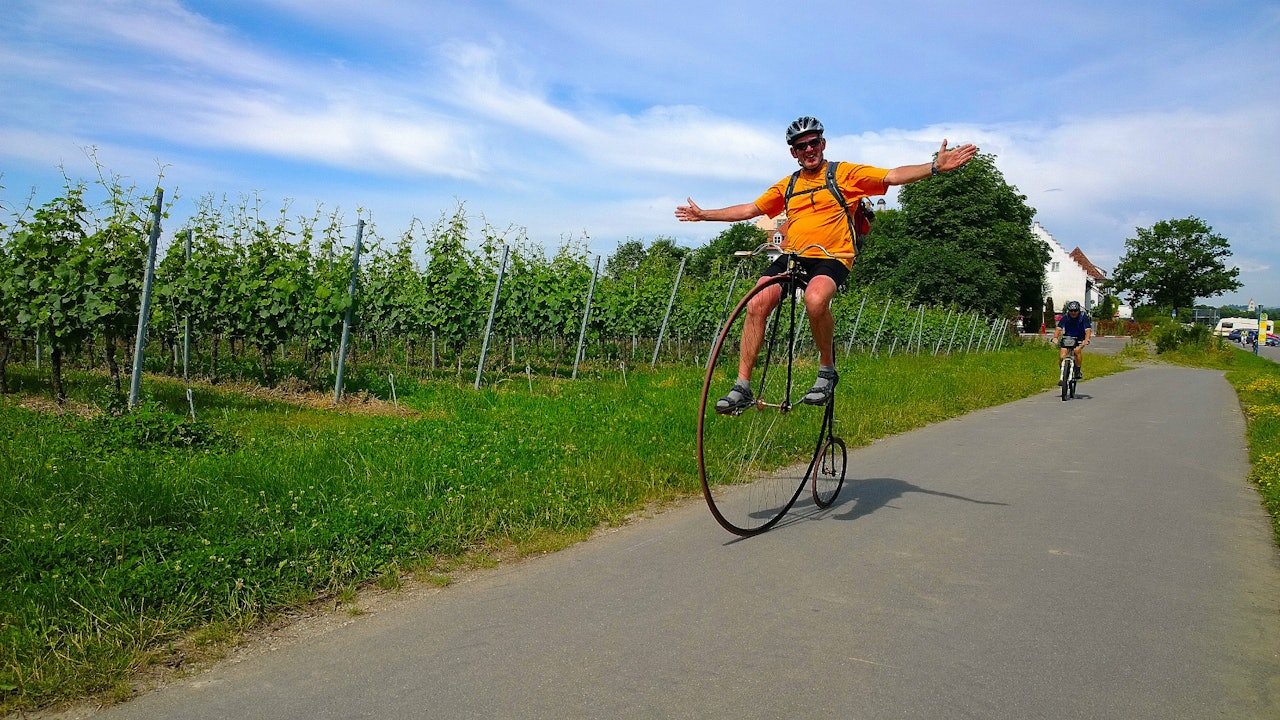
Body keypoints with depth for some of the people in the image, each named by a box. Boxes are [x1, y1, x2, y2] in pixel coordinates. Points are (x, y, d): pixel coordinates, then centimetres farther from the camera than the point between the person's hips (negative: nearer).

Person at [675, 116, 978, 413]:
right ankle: (742, 386, -15)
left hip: (831, 257, -4)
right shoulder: (787, 186, 21)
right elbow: (749, 210, 28)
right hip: (791, 256, 4)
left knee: (815, 299, -37)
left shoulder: (845, 173, 7)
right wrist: (704, 214, 30)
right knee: (757, 305, -20)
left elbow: (893, 176, -2)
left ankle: (827, 371, -14)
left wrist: (936, 166, -17)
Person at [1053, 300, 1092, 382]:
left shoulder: (1083, 317, -17)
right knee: (1062, 357, -16)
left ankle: (1078, 371, -17)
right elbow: (1058, 329, -25)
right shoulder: (1065, 317, -13)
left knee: (1077, 350, -32)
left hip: (1079, 339, -1)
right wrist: (1055, 338, -46)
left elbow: (1088, 330, -29)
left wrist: (1086, 340, -49)